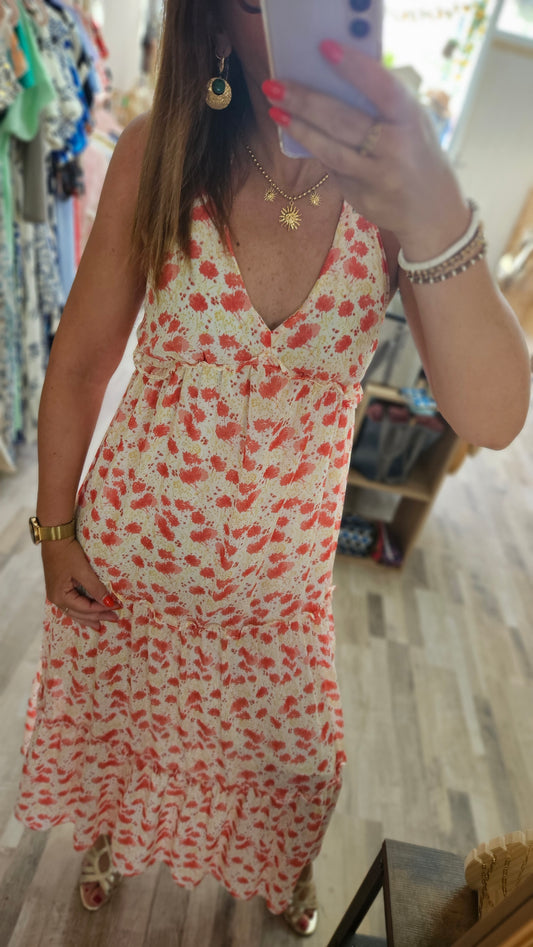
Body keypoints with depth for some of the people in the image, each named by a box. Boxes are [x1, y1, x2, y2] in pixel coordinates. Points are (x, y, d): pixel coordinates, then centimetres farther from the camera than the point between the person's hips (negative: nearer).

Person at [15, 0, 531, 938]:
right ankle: (108, 832, 68)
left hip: (285, 570, 1)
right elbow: (79, 362, -7)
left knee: (285, 754, 25)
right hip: (130, 545, 1)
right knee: (110, 716, 28)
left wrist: (434, 221, -38)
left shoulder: (398, 175, -13)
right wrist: (54, 529, -2)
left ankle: (279, 872, 65)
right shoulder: (158, 154, -14)